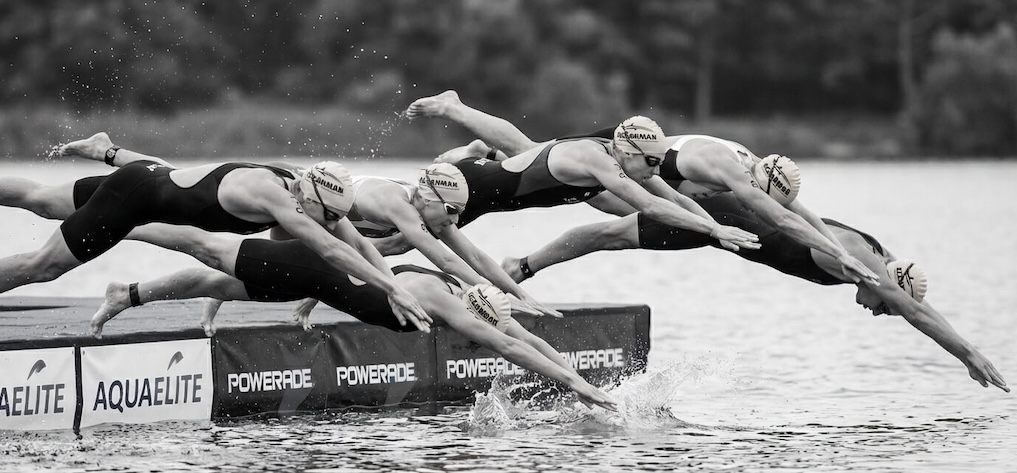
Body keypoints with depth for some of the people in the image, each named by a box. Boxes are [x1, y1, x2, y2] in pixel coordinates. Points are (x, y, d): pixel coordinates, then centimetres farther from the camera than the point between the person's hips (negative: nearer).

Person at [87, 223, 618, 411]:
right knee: (207, 251, 7)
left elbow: (525, 336, 1)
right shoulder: (442, 303, -29)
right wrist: (574, 384, -31)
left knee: (217, 281, 22)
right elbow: (508, 347, -32)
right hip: (308, 268, -7)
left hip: (332, 260, 7)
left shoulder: (470, 292, -7)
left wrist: (576, 376, -3)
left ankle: (128, 294, 39)